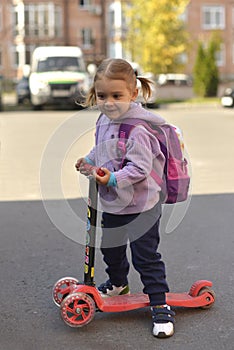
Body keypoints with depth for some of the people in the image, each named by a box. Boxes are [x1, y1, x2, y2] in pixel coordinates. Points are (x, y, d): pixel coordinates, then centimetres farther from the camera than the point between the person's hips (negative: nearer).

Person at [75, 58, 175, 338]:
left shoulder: (138, 128, -26)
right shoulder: (104, 120, 1)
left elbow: (140, 167, -28)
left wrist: (114, 179, -36)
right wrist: (89, 160, 3)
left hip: (141, 205, -8)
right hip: (112, 203, 9)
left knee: (146, 256, -1)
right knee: (110, 249, 24)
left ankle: (160, 305, 13)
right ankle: (117, 284, 50)